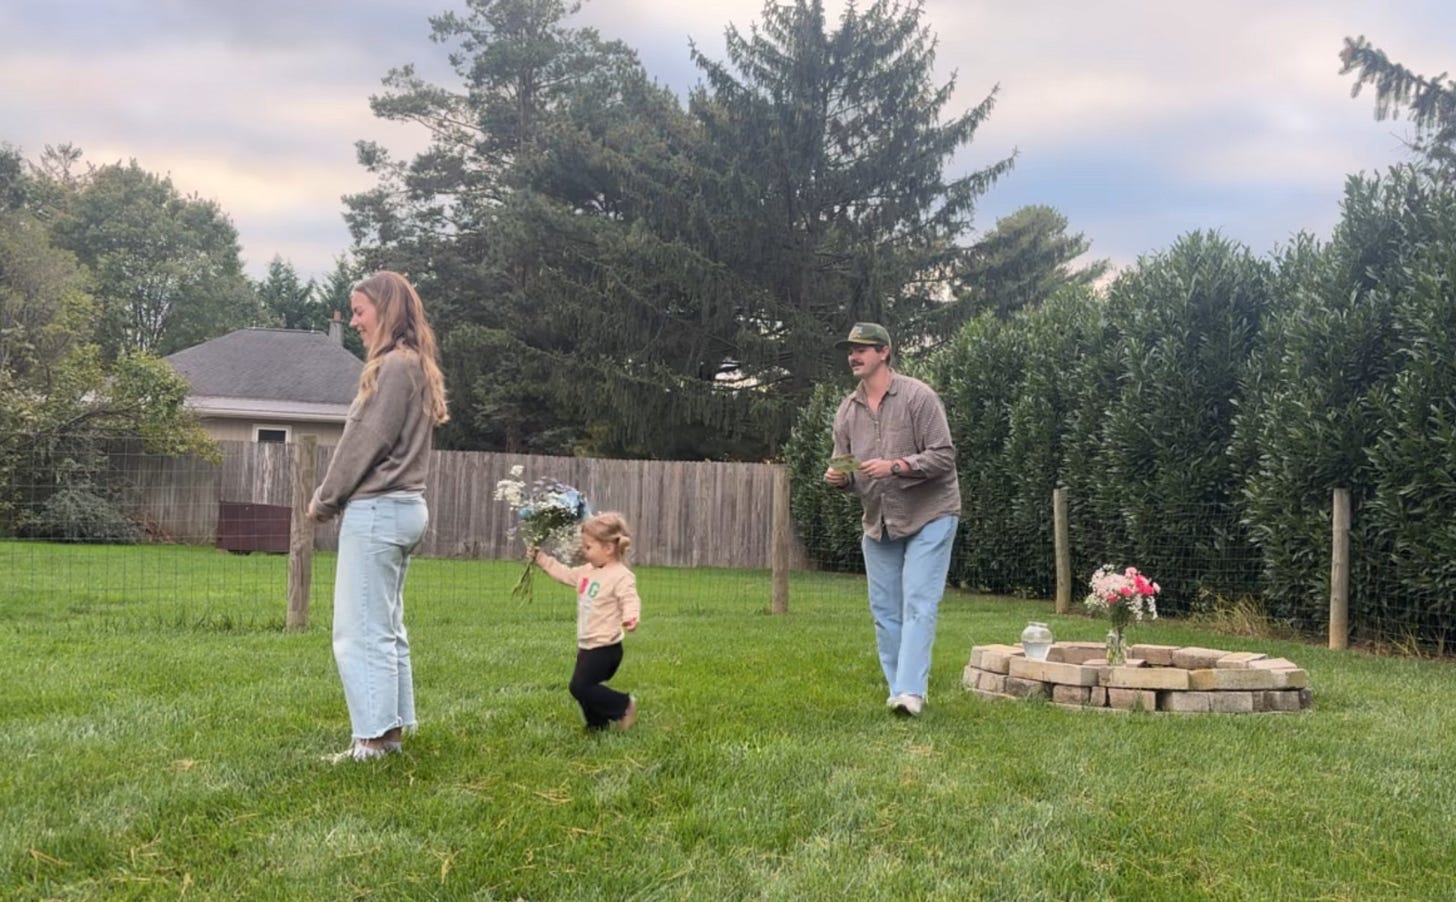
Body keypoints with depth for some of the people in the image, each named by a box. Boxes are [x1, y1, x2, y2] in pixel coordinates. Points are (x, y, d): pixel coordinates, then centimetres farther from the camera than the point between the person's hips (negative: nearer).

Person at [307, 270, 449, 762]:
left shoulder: (394, 365, -13)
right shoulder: (416, 366, 16)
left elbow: (366, 443, -15)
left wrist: (325, 499, -4)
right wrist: (336, 498, 13)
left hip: (376, 511, -10)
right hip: (403, 508, 10)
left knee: (359, 633, -8)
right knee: (386, 629, 13)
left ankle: (372, 739, -7)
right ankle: (391, 728, 17)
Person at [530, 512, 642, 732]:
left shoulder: (621, 576, -18)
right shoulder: (588, 572, 10)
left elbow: (630, 600, -28)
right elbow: (564, 574, 24)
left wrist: (630, 618, -49)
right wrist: (540, 558, 24)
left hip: (604, 647, -9)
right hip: (587, 645, 9)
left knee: (580, 686, -11)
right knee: (584, 687, 13)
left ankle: (624, 705, 1)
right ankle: (597, 723, 28)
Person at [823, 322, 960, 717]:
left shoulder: (918, 397, -12)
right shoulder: (847, 411, 5)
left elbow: (944, 456, -16)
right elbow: (846, 467, 10)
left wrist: (895, 466, -28)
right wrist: (838, 477, -14)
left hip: (929, 515, -6)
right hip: (878, 521, 6)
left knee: (918, 604, -12)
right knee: (885, 610, 7)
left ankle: (910, 692, -17)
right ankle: (898, 691, 16)